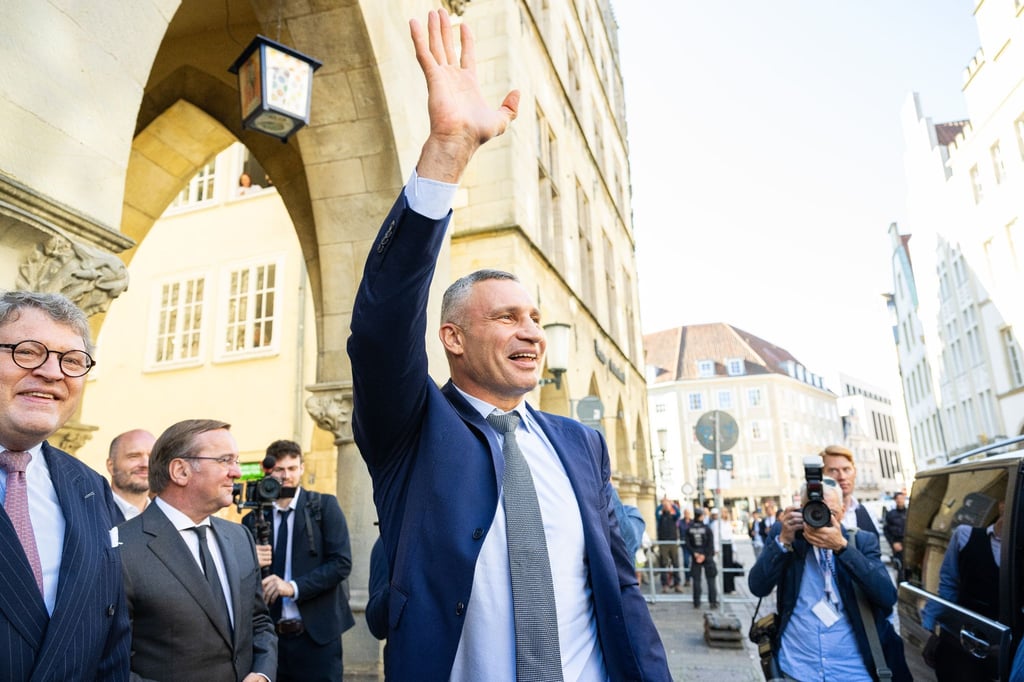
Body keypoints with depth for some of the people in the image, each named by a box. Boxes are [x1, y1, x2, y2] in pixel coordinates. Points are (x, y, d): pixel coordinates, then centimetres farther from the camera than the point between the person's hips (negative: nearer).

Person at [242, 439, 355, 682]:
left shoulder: (324, 506, -2)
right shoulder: (252, 519, 7)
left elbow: (341, 563, -9)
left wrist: (294, 587, -18)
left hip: (317, 634, -3)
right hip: (270, 635, 3)